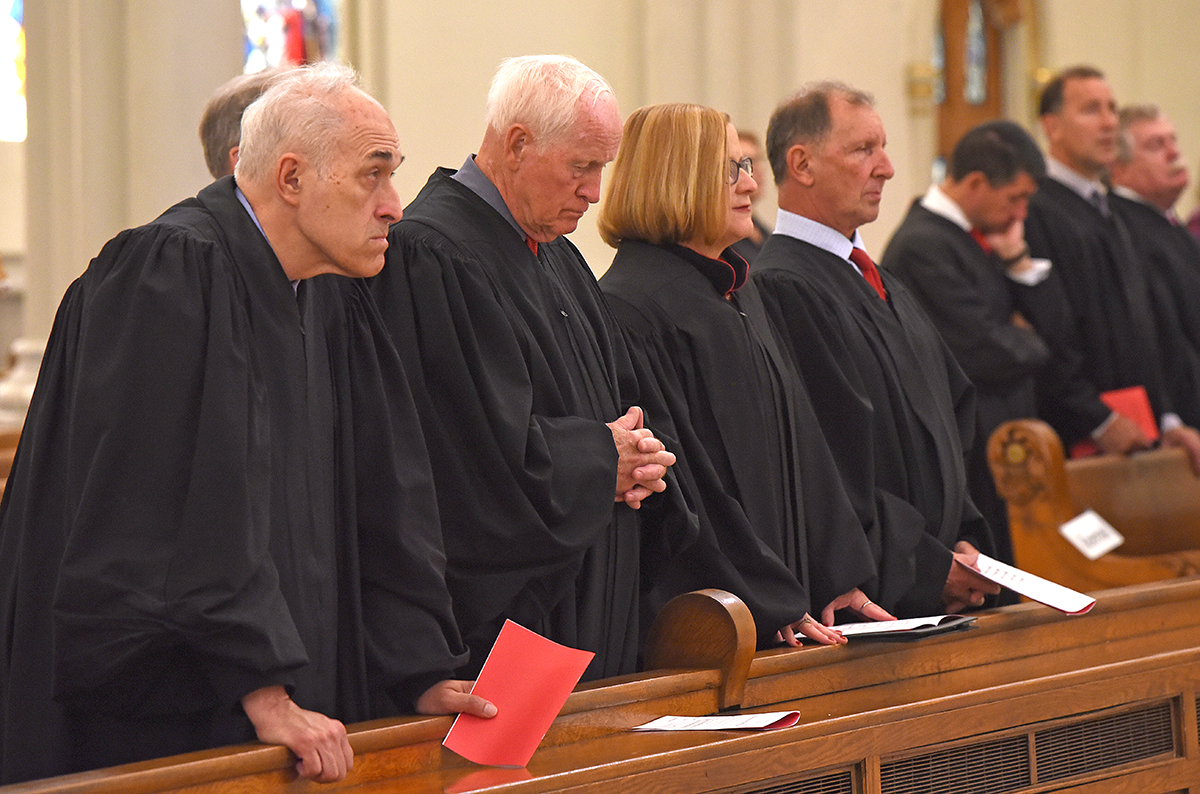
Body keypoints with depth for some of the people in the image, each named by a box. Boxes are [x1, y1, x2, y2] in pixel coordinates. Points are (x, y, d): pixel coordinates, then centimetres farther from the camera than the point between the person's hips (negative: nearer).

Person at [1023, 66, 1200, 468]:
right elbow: (1045, 338, -16)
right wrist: (1099, 422, -15)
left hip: (1134, 438, 8)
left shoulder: (1112, 220, 20)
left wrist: (1168, 419, 12)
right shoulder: (1035, 213, -10)